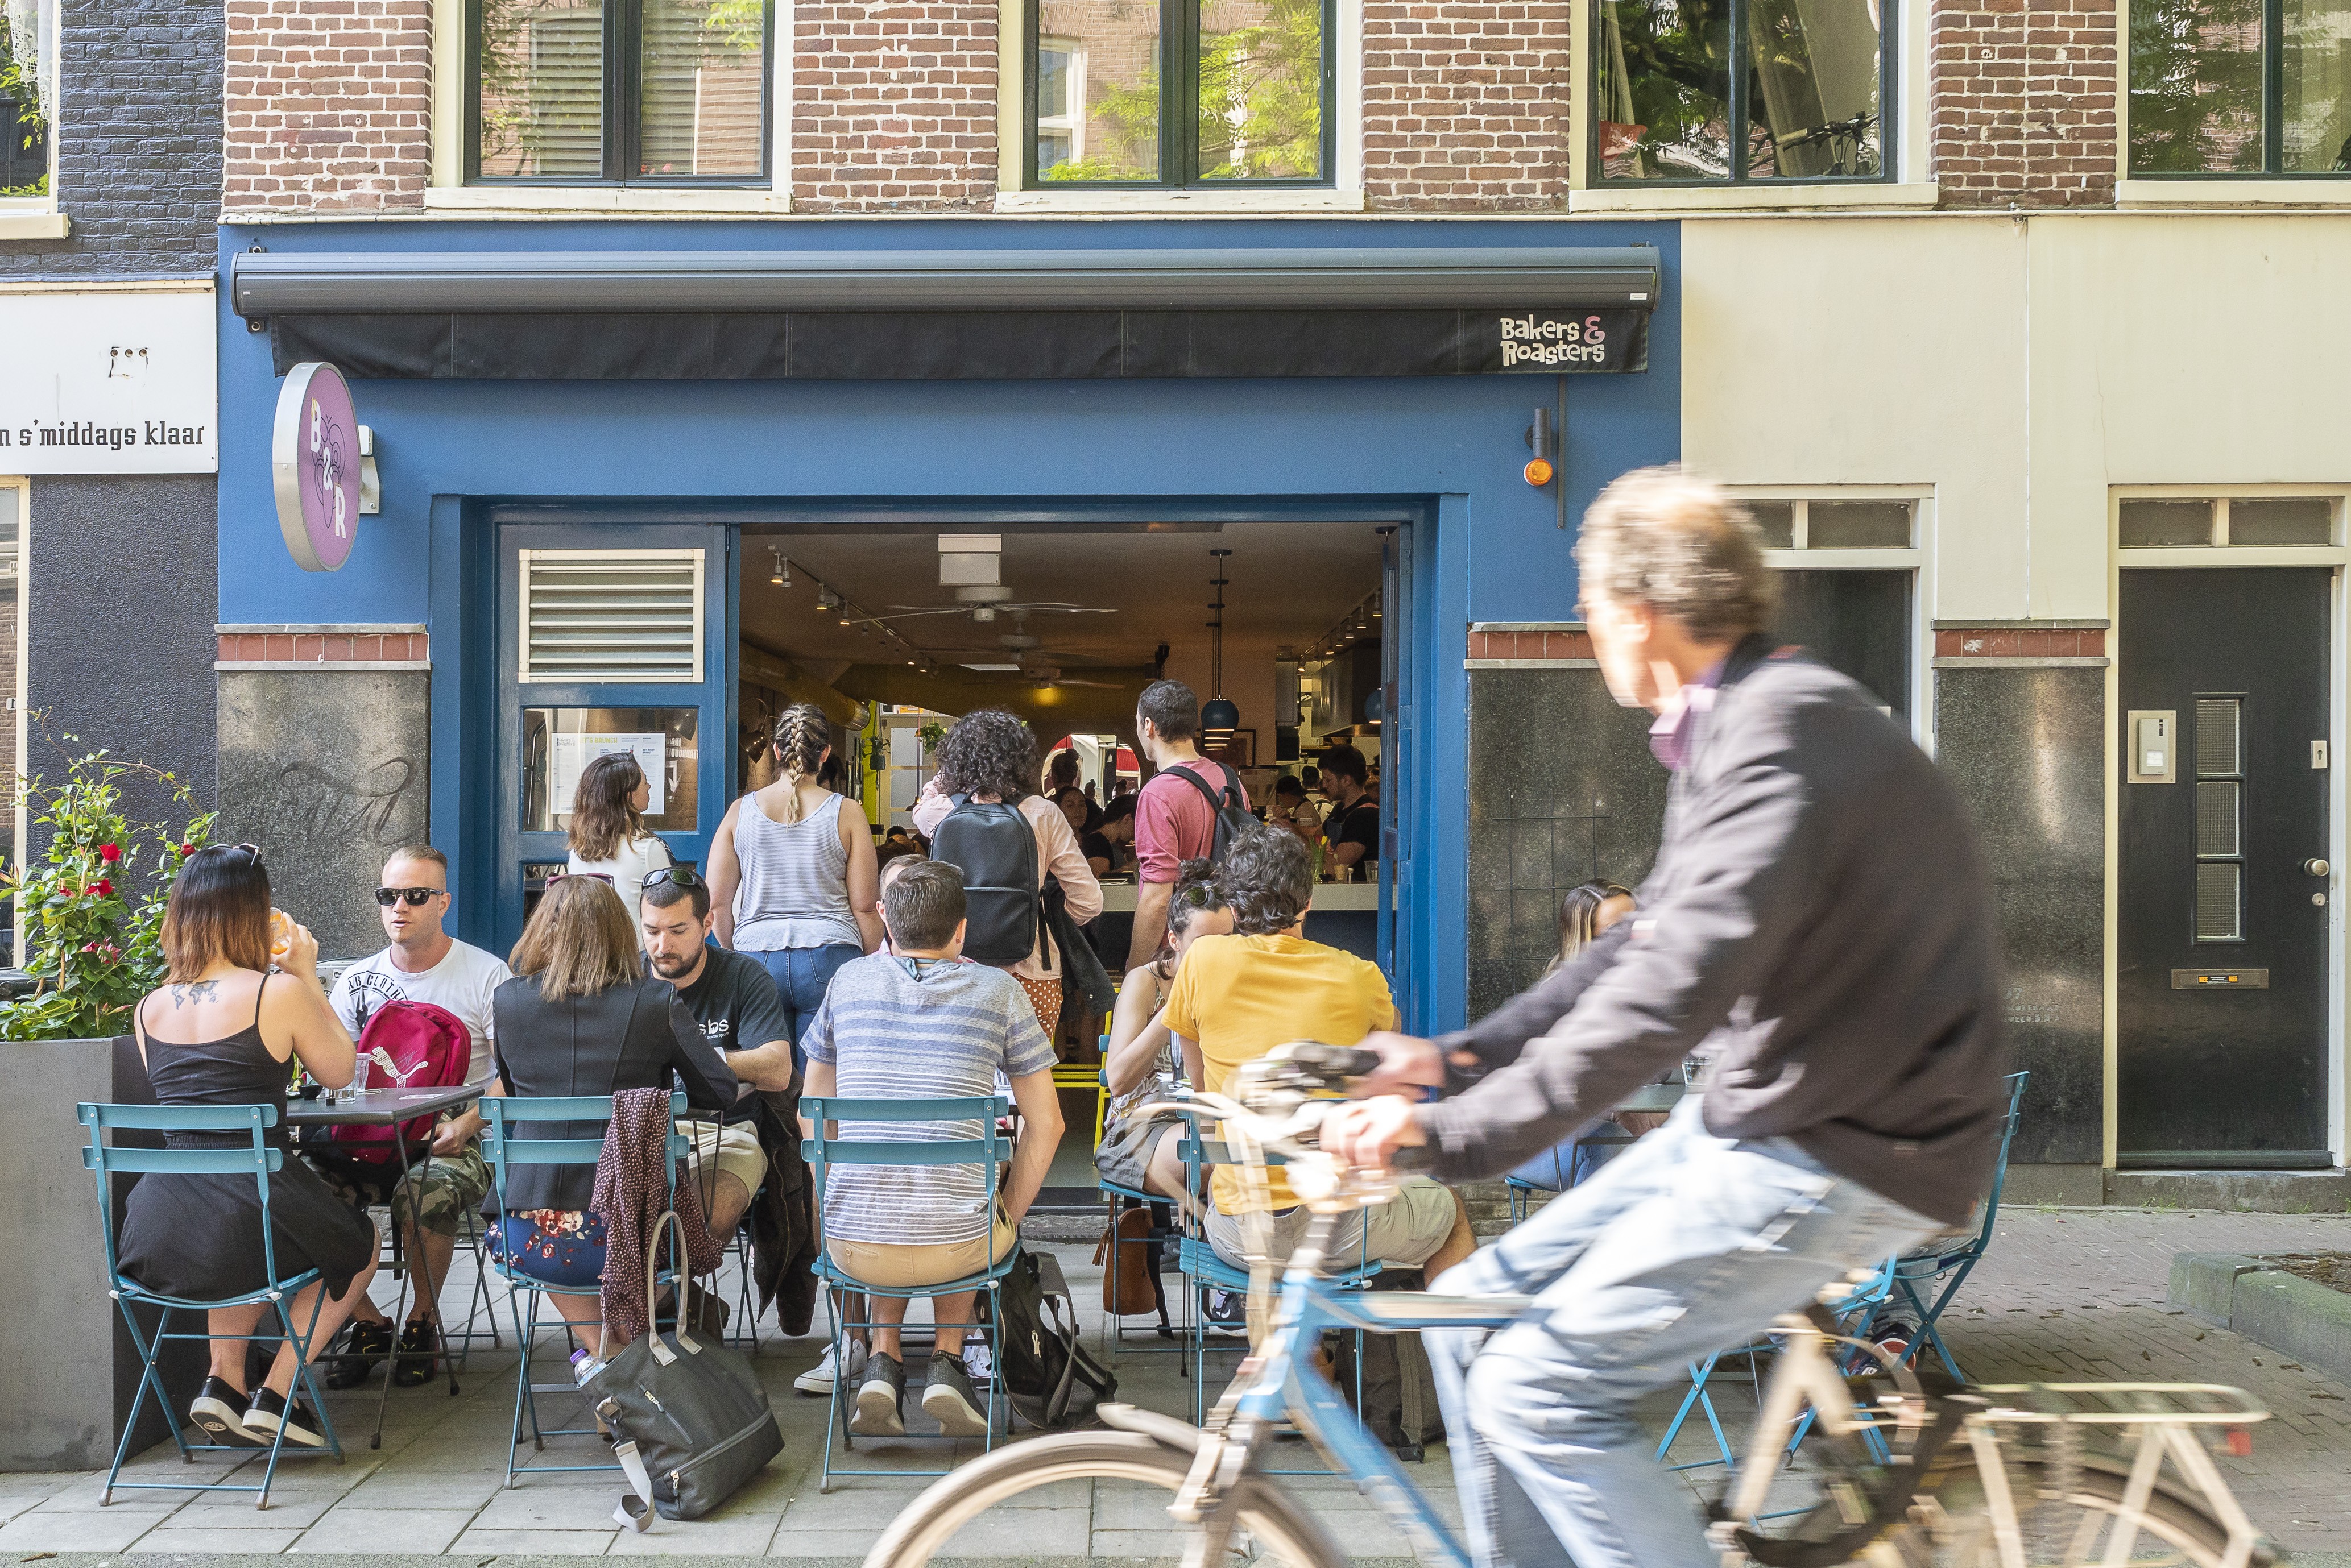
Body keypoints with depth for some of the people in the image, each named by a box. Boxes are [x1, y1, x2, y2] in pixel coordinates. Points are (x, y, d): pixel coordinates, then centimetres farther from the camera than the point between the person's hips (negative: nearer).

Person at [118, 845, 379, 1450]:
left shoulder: (149, 1007, 6)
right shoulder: (279, 991, -11)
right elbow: (339, 1073, 6)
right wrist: (307, 974, 10)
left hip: (156, 1237, 6)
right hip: (253, 1211, -6)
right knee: (362, 1243, 26)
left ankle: (224, 1379, 28)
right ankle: (276, 1394, 18)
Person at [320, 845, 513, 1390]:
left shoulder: (487, 974, 0)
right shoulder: (357, 981, 13)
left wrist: (465, 1125, -20)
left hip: (459, 1138, -4)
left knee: (425, 1195, -35)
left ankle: (423, 1320, -4)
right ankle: (367, 1323, -2)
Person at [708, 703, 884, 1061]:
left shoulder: (740, 811, 5)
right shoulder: (848, 814, 0)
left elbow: (716, 901, 6)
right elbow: (864, 907, -1)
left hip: (756, 958, 2)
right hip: (829, 959, -2)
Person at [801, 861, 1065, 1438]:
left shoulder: (849, 982, 7)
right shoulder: (998, 991, 2)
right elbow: (1046, 1124, 4)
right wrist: (1007, 1219, 15)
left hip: (852, 1243, 1)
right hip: (956, 1246, -1)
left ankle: (883, 1364, 19)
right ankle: (946, 1363, 20)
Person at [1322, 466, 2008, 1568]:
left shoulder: (1785, 736, -22)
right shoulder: (1731, 729, 12)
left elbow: (1674, 991, -33)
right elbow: (1648, 944, 16)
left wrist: (1454, 1133, -33)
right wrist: (1457, 1058, 10)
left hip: (1844, 1156, -10)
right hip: (1761, 1111, 10)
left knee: (1537, 1388, -13)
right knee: (1473, 1312, 6)